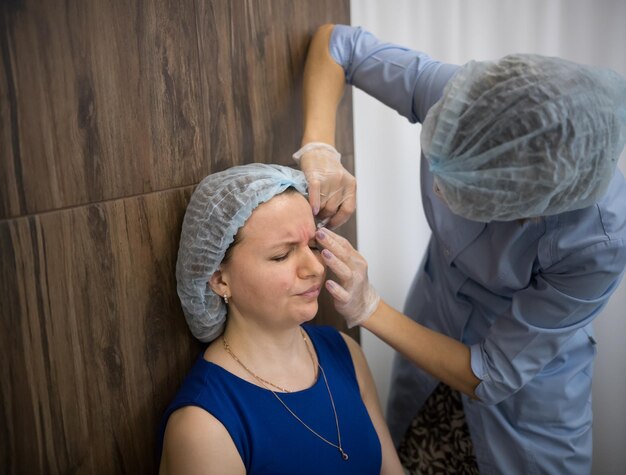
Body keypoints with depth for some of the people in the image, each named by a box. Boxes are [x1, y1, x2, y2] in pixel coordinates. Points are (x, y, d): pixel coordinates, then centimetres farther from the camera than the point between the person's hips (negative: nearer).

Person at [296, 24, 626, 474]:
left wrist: (368, 308, -33)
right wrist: (319, 149, -33)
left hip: (527, 388, -3)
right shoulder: (455, 95, -30)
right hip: (432, 330, 4)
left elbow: (492, 376, -27)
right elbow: (336, 41, -16)